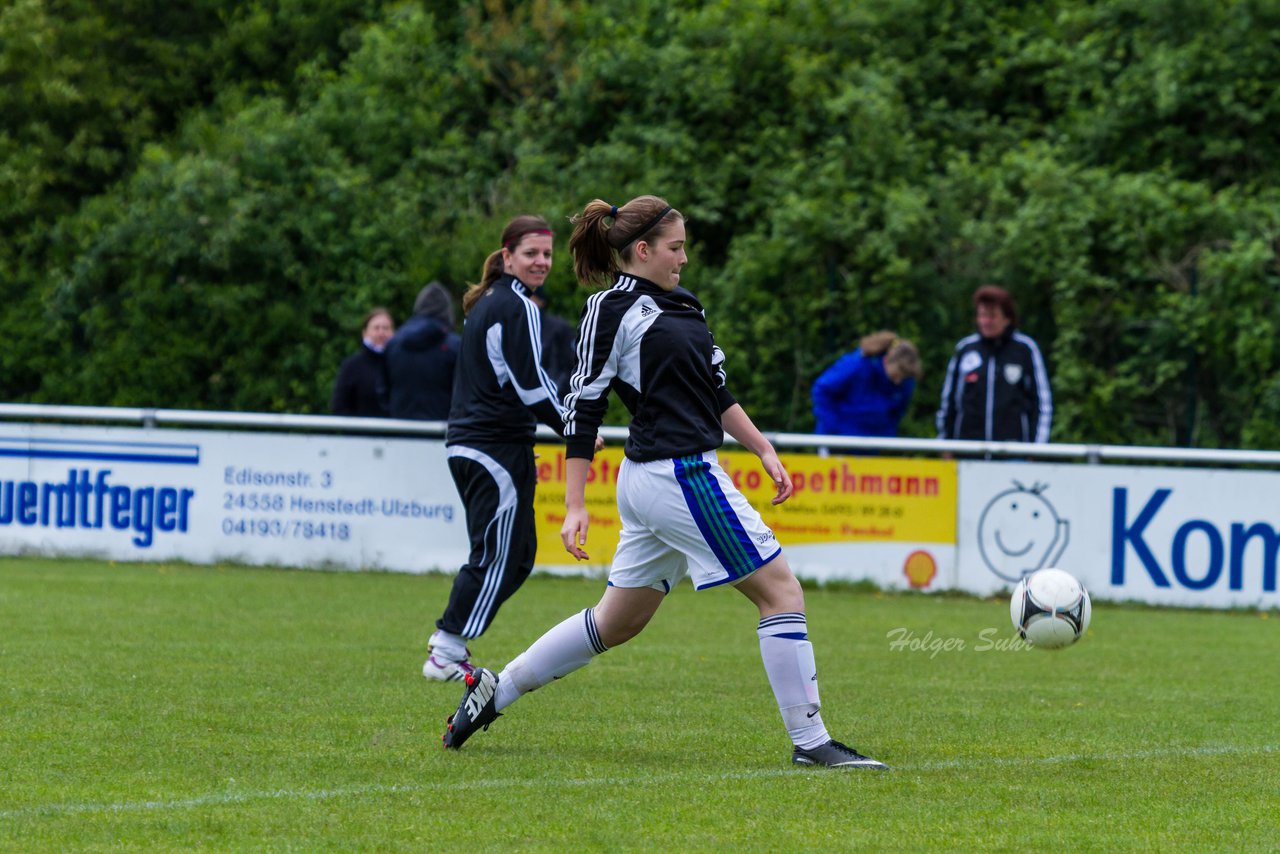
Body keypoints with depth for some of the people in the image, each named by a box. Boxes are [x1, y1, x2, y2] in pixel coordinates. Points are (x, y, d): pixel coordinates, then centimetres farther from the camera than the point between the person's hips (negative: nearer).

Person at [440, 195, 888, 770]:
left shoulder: (676, 305, 16)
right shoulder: (613, 309, -10)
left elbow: (715, 391, 24)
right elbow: (582, 407, -11)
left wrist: (764, 451, 17)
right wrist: (574, 507, -14)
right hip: (680, 479, -9)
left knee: (616, 623, 16)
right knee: (782, 591, -6)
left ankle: (495, 689, 23)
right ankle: (809, 741, -4)